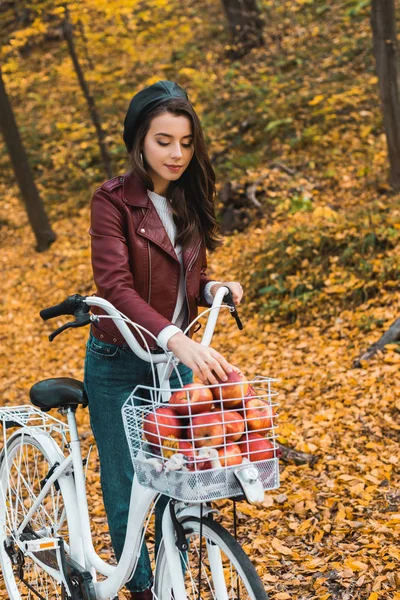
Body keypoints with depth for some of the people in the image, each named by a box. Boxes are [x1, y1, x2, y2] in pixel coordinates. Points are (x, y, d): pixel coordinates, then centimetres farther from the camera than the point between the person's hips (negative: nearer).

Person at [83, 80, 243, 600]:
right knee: (125, 486, 5)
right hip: (119, 363, -5)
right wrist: (175, 338, -40)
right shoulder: (113, 201, -13)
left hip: (177, 357, 5)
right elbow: (116, 287, -26)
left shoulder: (190, 201, 6)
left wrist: (213, 289, -9)